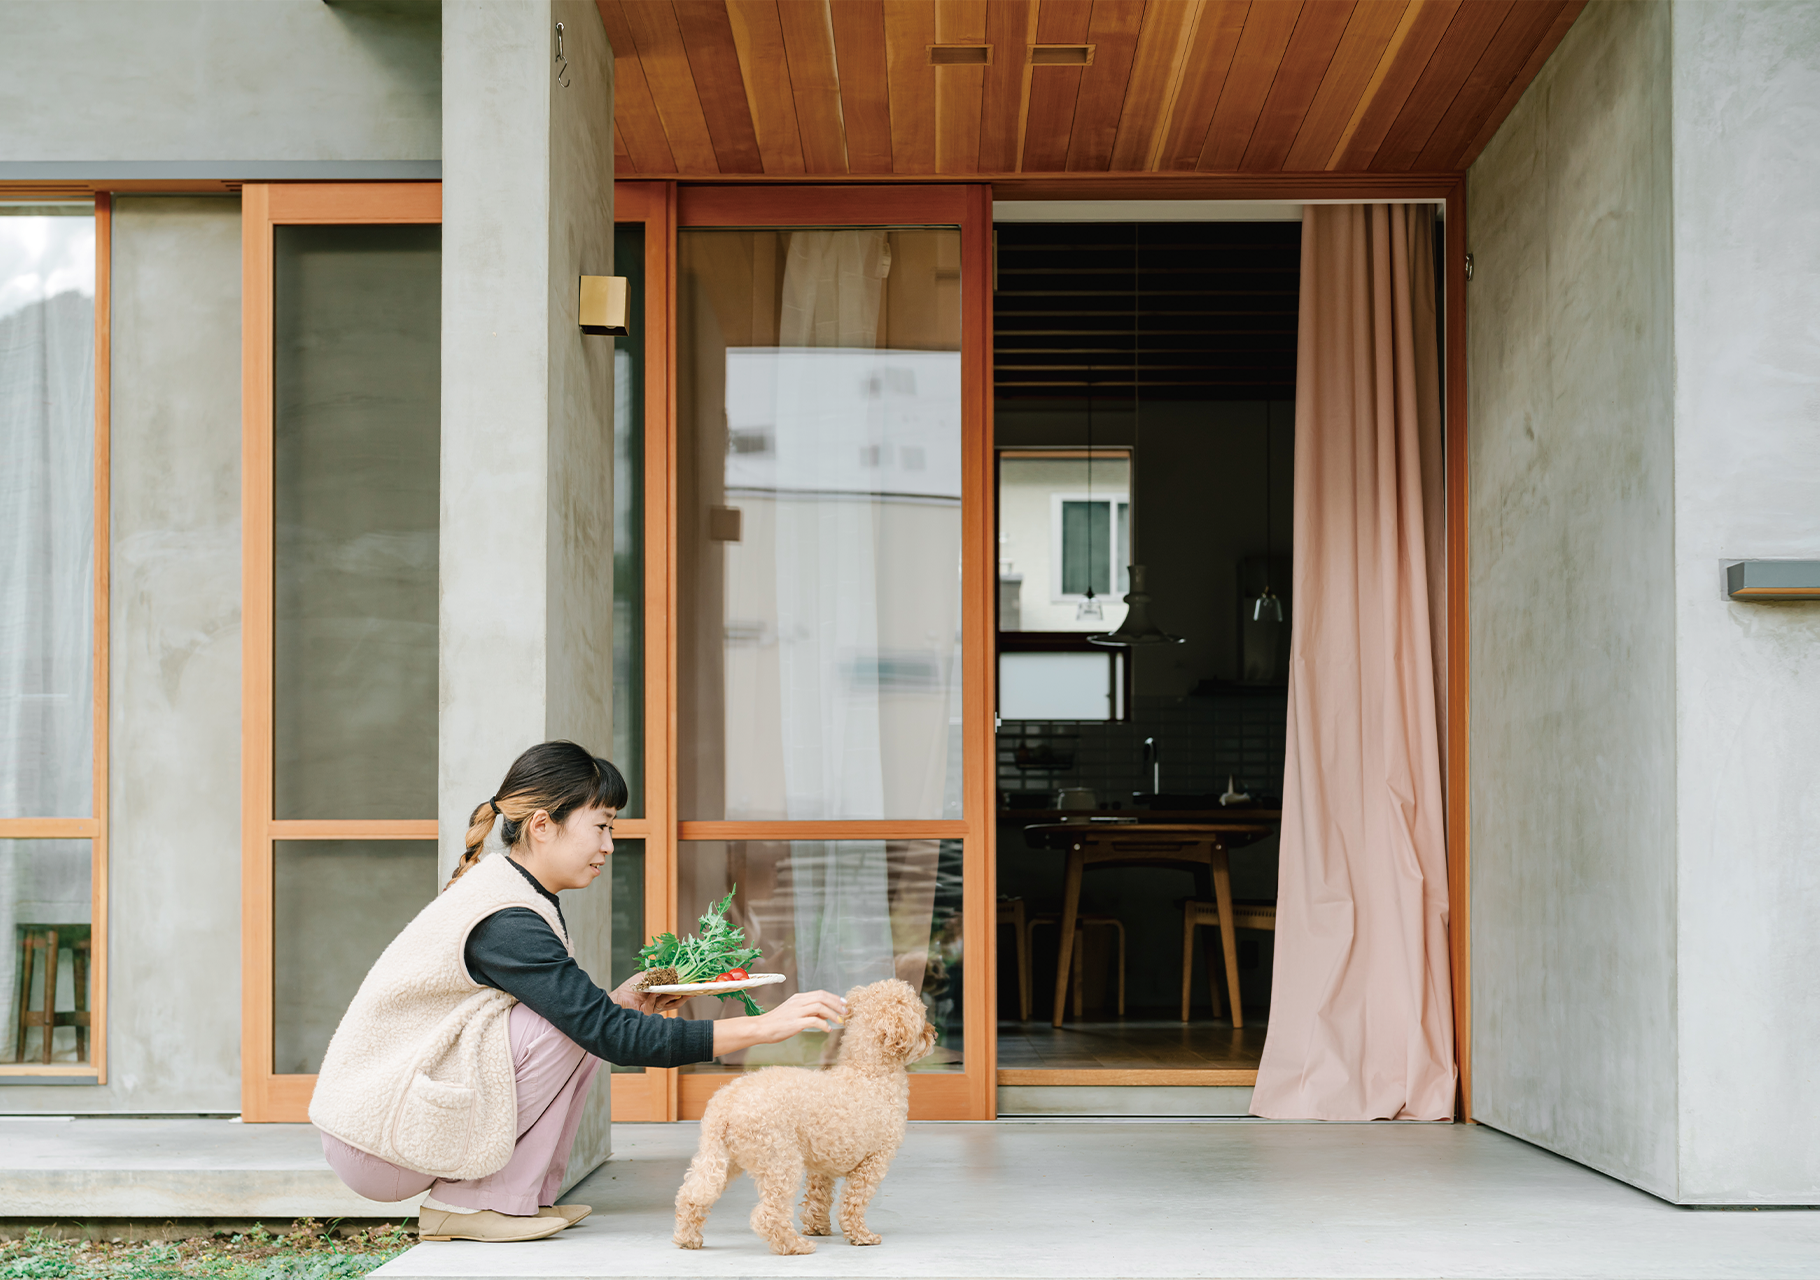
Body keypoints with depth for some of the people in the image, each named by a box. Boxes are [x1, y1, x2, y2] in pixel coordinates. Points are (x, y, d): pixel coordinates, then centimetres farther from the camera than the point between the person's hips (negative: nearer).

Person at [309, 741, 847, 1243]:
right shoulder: (505, 923, -23)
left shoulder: (500, 887, 8)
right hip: (374, 1142, -9)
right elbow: (613, 1037, -26)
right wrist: (764, 1026, -26)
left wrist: (617, 1003, -3)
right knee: (562, 1029, -20)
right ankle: (465, 1202, -10)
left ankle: (529, 1193, 6)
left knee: (576, 1024, 3)